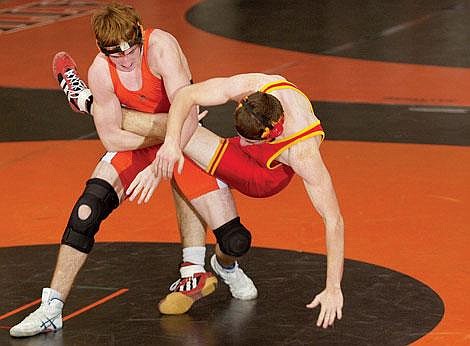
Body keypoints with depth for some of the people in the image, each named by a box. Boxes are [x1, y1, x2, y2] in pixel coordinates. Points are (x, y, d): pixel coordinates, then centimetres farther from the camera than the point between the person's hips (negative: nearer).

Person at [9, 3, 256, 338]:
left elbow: (187, 112, -40)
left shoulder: (162, 46, -32)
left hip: (183, 139, -2)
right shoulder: (100, 72, -21)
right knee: (87, 209, -19)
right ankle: (52, 307, -13)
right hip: (135, 141, 2)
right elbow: (111, 137, -14)